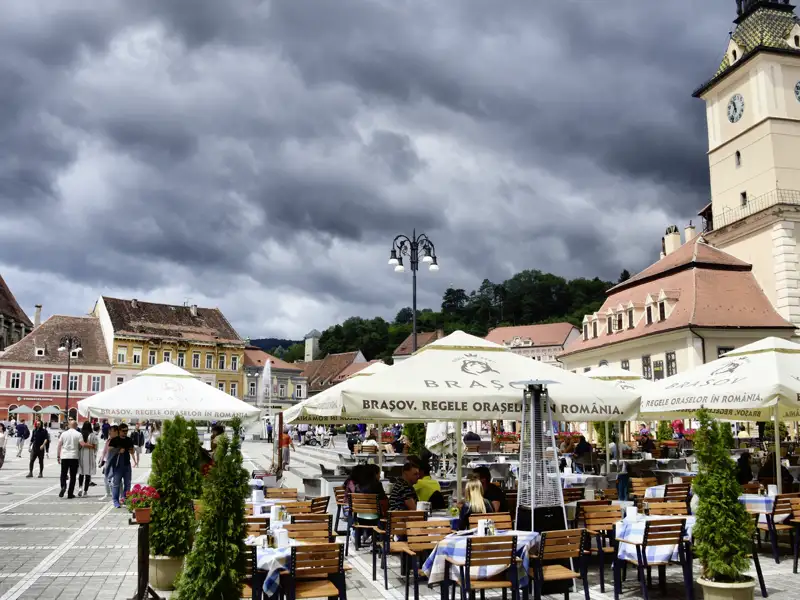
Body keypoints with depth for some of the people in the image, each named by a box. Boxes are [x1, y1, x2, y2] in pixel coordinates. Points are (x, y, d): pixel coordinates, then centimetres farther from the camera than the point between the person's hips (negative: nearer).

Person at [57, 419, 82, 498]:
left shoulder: (64, 433, 5)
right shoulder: (78, 434, -3)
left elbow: (59, 445, 7)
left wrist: (58, 456, 13)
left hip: (64, 456, 2)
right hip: (74, 457, -2)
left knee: (63, 474, 12)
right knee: (73, 475, 5)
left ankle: (63, 486, -15)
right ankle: (70, 493, 6)